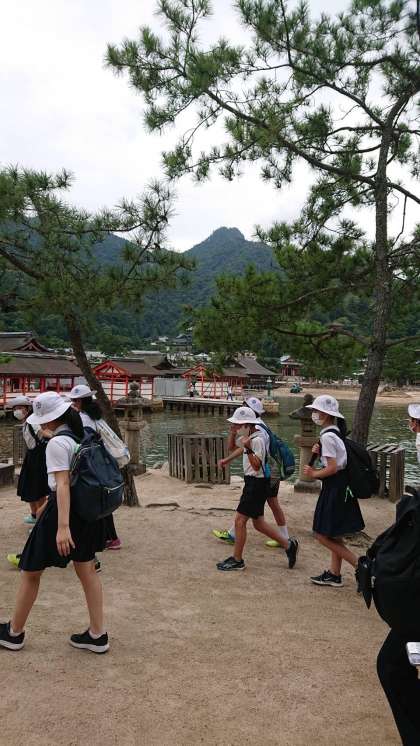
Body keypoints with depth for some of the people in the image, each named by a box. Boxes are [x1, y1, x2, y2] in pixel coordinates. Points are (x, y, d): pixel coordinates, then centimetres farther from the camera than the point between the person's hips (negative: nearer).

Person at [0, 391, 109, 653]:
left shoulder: (57, 443, -18)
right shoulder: (84, 435, 4)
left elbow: (63, 484, -25)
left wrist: (62, 526, -28)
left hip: (63, 508, -8)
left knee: (31, 571, 11)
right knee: (87, 570, 14)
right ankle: (97, 635, 20)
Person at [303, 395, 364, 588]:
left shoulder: (327, 436, -19)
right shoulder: (336, 432, 11)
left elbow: (333, 468, -23)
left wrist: (314, 474, -8)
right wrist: (320, 452, 4)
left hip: (335, 489, -10)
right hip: (341, 487, 10)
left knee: (322, 534, -2)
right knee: (334, 534, 17)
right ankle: (334, 574, 26)